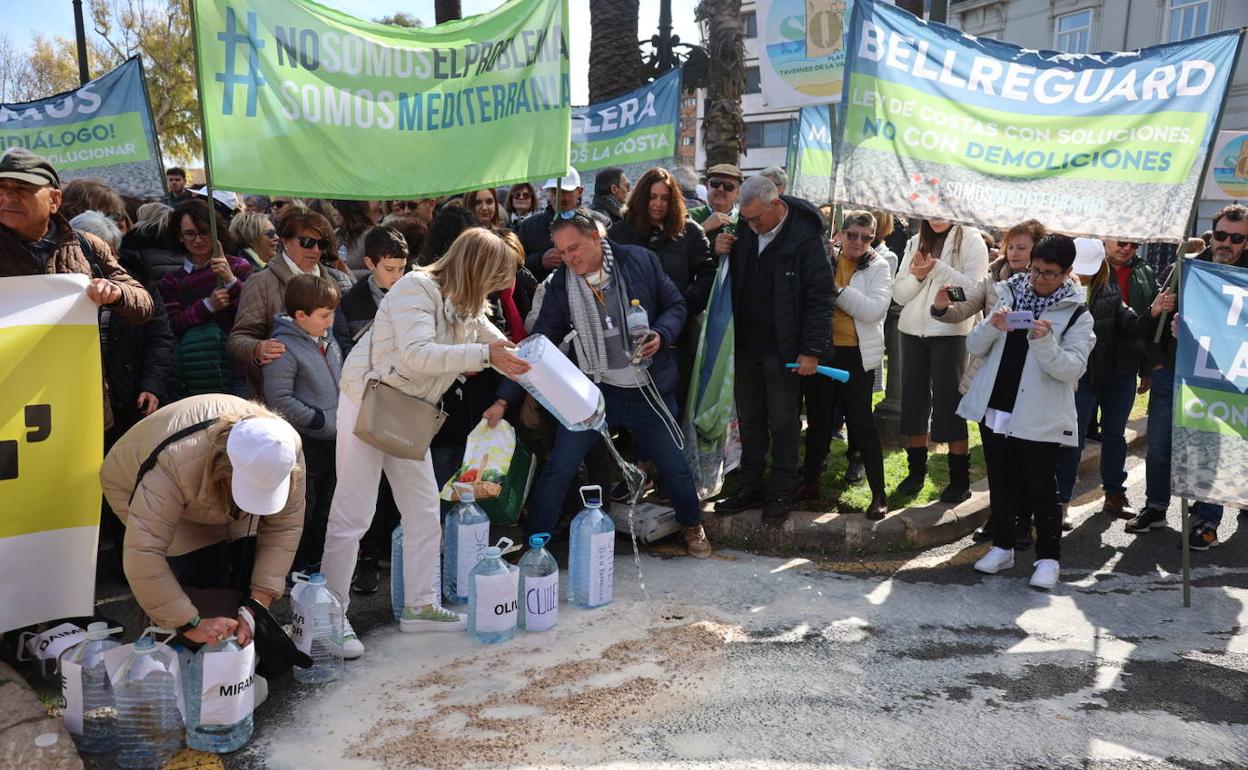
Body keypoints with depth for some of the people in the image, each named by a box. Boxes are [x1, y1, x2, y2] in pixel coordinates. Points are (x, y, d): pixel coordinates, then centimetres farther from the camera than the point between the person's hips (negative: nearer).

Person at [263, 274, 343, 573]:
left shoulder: (327, 339, 9)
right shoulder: (284, 348, -17)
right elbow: (280, 400, -21)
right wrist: (321, 420, -19)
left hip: (333, 439, 8)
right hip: (305, 444, -8)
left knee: (326, 506, 18)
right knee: (303, 508, 4)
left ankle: (315, 560, 33)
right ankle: (296, 568, 19)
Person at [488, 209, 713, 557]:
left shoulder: (639, 261, -8)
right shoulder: (560, 285, -5)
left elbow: (676, 305, 3)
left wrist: (660, 335, -18)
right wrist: (504, 399, -11)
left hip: (649, 390, 0)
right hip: (594, 389, 0)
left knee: (674, 463, 12)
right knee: (558, 468, -6)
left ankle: (692, 525, 40)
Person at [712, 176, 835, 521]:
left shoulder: (805, 237, -12)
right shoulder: (745, 233, 4)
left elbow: (820, 297, -13)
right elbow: (731, 280, 17)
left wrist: (812, 350, -16)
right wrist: (720, 253, -5)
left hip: (783, 350, -5)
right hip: (746, 346, 5)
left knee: (783, 423, 6)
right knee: (749, 421, 12)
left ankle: (781, 493, 18)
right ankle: (751, 488, 24)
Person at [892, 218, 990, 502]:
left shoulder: (971, 241, -3)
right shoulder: (916, 243, 9)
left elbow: (975, 292, -14)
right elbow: (899, 294, 5)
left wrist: (937, 268, -23)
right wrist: (917, 276, -14)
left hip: (950, 333, -4)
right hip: (912, 331, 5)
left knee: (949, 403, -2)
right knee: (913, 401, 9)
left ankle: (960, 478, 7)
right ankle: (916, 470, 20)